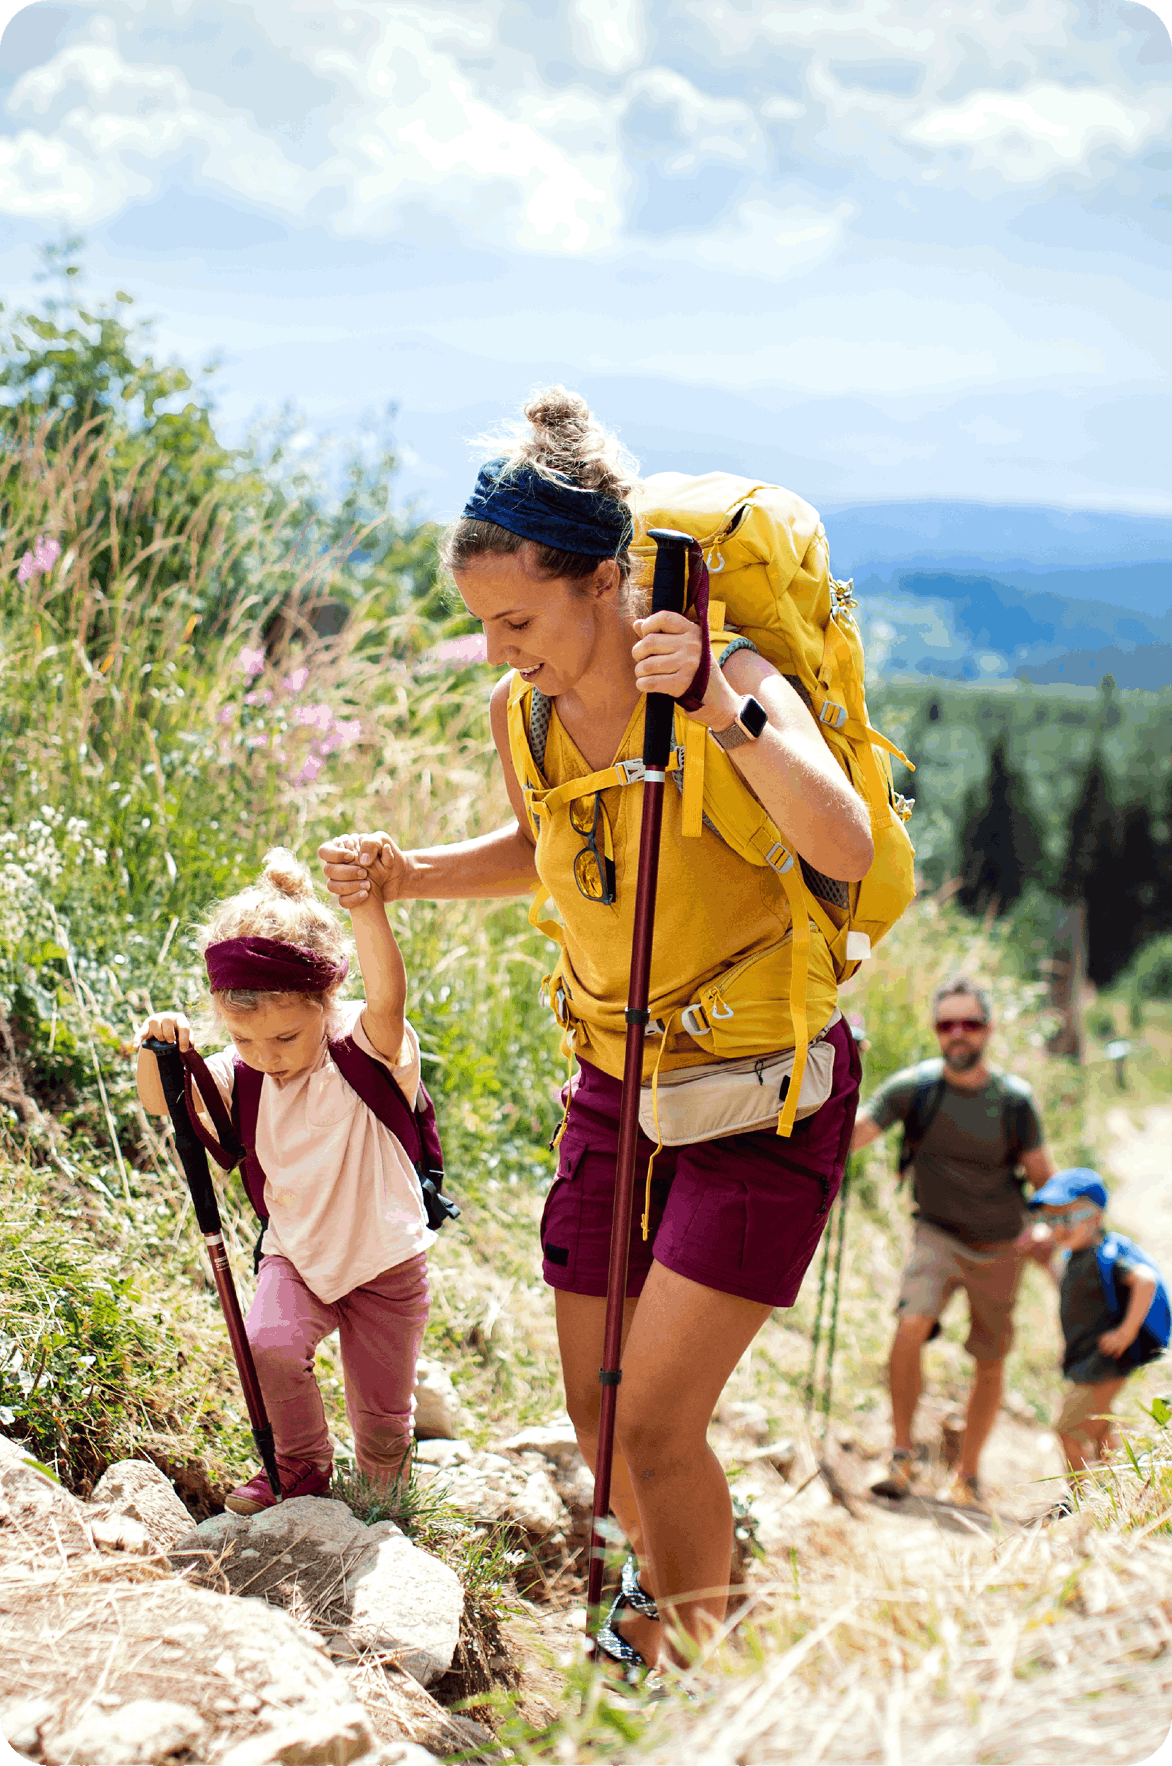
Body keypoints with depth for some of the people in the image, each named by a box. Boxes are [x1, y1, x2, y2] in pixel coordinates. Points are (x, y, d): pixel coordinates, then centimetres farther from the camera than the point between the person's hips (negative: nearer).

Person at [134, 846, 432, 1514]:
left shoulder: (370, 1049, -23)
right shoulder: (245, 1072, -8)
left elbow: (388, 1000, -44)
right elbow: (164, 1102, -7)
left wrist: (368, 907, -62)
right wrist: (159, 1048, -30)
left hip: (386, 1262, -3)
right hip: (297, 1255, 3)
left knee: (382, 1427, 7)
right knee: (268, 1345, -26)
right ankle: (302, 1467, 3)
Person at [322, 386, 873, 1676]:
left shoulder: (727, 682, -22)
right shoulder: (523, 716, -5)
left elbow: (847, 850, -38)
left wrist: (722, 712, -49)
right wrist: (406, 875, 0)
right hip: (617, 1084, 6)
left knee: (655, 1421, -10)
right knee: (596, 1414, 13)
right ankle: (660, 1577, 43)